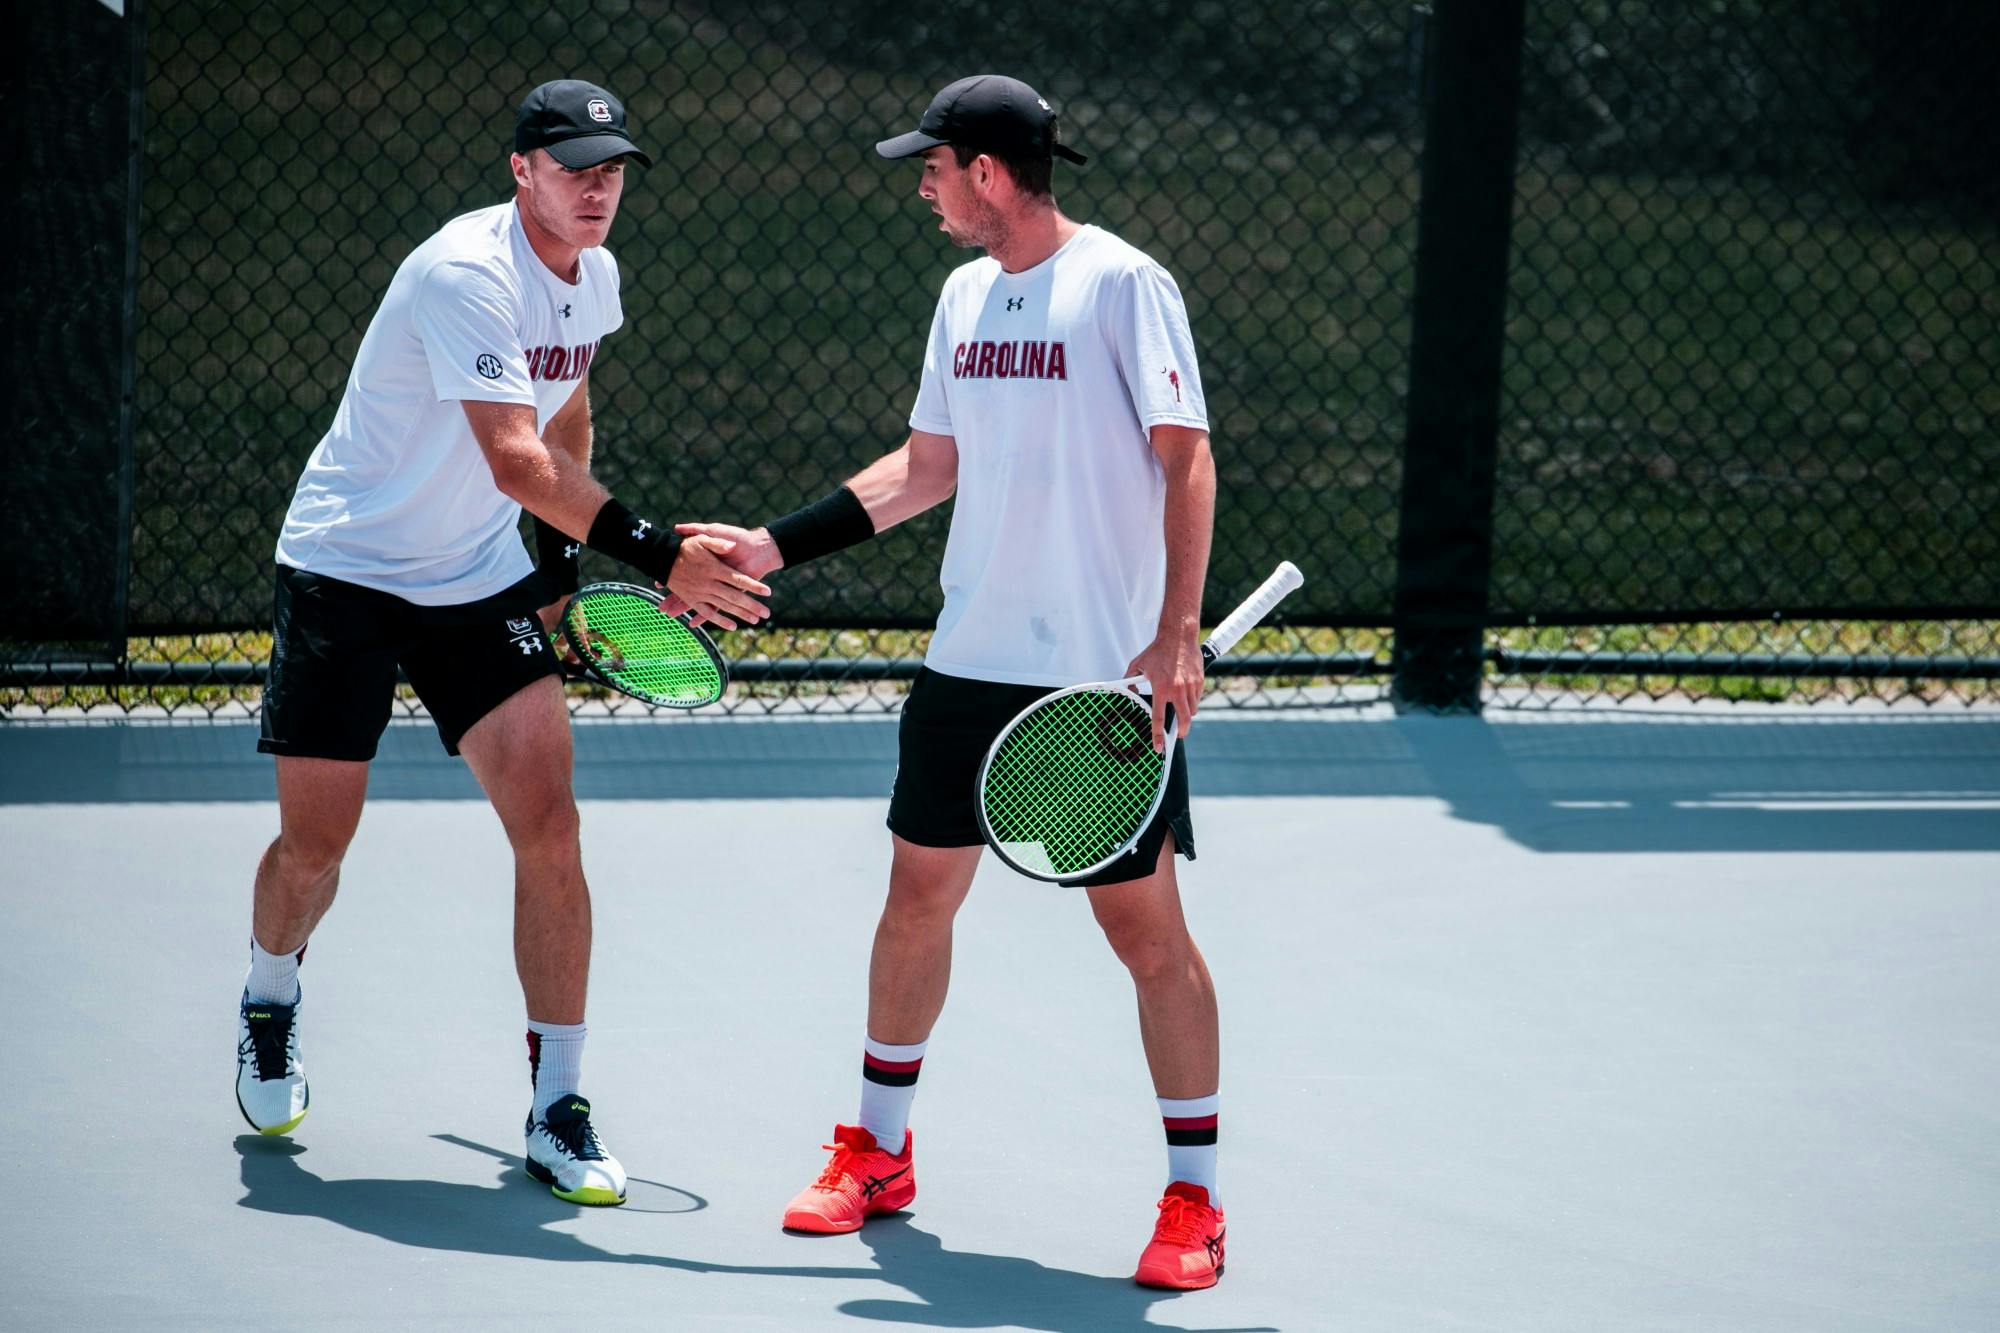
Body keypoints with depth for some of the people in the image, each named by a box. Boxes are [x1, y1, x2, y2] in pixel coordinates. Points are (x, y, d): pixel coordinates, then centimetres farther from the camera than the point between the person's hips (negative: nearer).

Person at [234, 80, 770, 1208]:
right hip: (347, 568, -6)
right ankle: (272, 998, 35)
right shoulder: (467, 274, -25)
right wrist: (654, 553, -43)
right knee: (316, 843, 1)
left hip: (481, 583, 6)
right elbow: (514, 459, -36)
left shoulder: (594, 277, 1)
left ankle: (559, 1111, -5)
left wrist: (564, 559, 18)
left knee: (550, 827, -9)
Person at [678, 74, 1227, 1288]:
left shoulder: (1121, 285, -11)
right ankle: (879, 1153, 28)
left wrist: (1177, 630, -22)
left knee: (1147, 925, -4)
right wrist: (775, 547, 14)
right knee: (921, 892, 12)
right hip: (970, 663, 7)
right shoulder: (966, 295, 11)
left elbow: (1187, 459, -14)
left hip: (1105, 677, -7)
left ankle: (1194, 1200, 4)